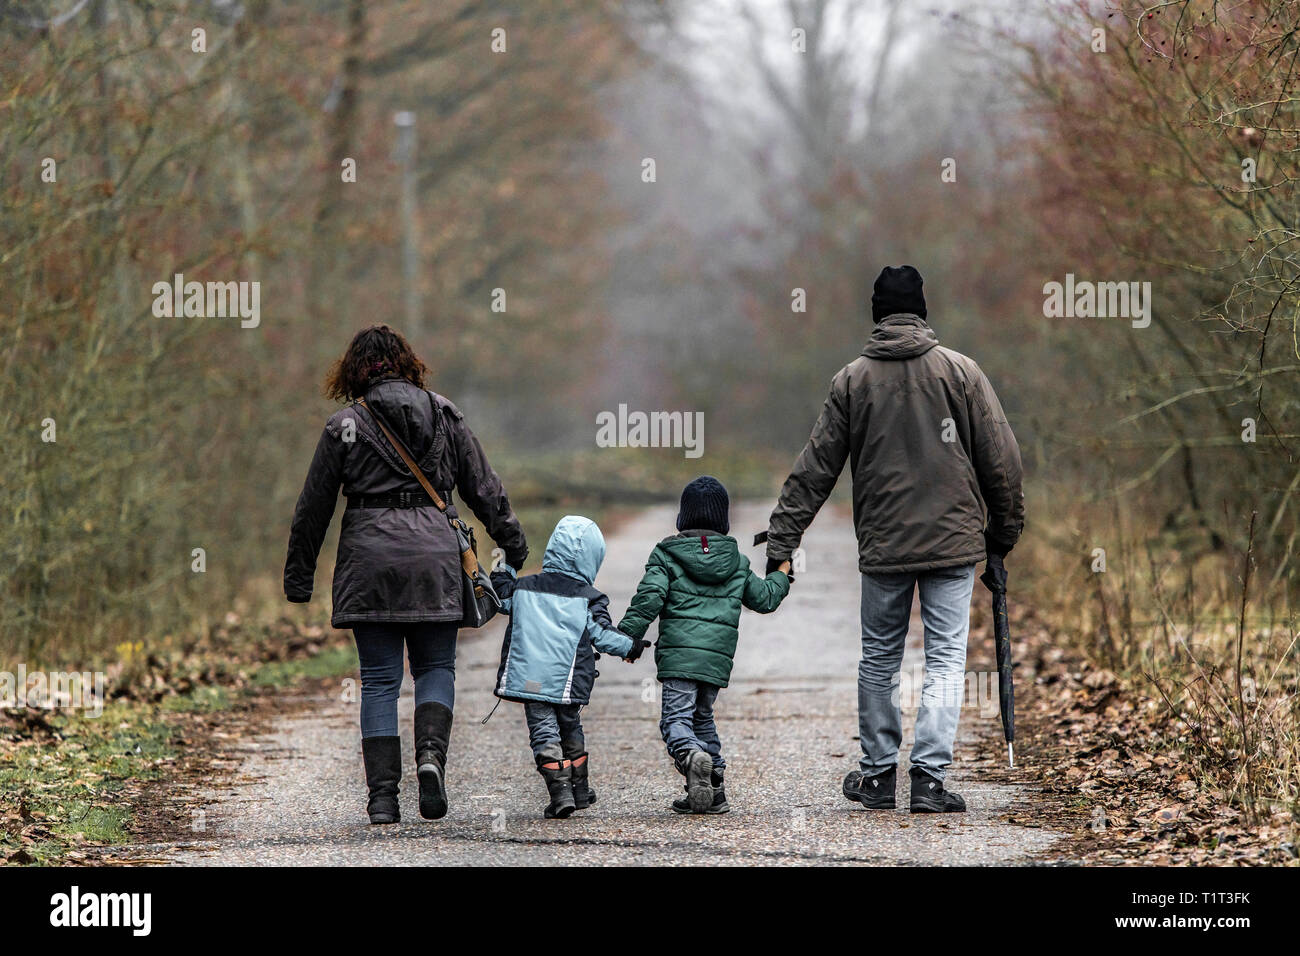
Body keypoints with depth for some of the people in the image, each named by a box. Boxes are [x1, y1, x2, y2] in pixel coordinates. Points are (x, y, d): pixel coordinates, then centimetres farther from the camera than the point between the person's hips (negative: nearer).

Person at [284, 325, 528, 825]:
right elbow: (484, 488, 12)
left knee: (379, 679, 5)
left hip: (369, 560, -1)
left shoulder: (344, 426, 0)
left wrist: (298, 578, 13)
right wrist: (513, 543, 23)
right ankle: (432, 750, -13)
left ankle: (382, 796, -1)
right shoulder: (445, 416, 6)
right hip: (434, 554, 1)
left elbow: (313, 508, 4)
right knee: (436, 665, 14)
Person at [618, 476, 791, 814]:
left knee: (676, 719, -7)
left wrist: (627, 637, -4)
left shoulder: (666, 554, 2)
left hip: (679, 653, -4)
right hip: (719, 656, 4)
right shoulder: (737, 561, 14)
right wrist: (782, 573, 43)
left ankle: (692, 756, -38)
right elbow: (765, 598, 23)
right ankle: (713, 789, 14)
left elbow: (649, 598, -8)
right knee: (702, 716, 20)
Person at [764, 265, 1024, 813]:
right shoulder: (959, 371, 0)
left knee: (878, 660, 14)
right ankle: (929, 779, -8)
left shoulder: (852, 379, 2)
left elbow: (815, 468, 3)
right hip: (954, 541, -1)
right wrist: (1004, 529, 13)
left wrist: (782, 540, 7)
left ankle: (878, 774, 20)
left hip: (883, 544, 1)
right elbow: (1000, 459, 1)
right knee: (946, 660, 0)